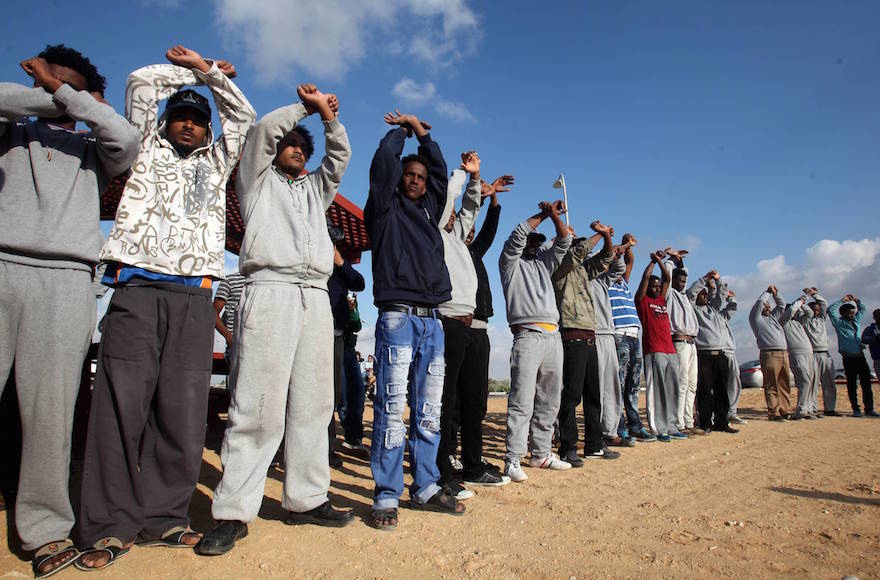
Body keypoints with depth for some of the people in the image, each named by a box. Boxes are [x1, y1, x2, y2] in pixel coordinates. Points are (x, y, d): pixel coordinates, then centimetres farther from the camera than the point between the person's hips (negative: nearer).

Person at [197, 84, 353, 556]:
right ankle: (233, 513, -7)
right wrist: (305, 107, 18)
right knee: (258, 404, -12)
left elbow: (340, 156, 23)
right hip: (270, 290, -5)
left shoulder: (315, 189, 32)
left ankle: (305, 499, 8)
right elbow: (263, 129, 8)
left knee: (313, 405, 1)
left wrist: (328, 116, 9)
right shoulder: (258, 179, 20)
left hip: (316, 299, 5)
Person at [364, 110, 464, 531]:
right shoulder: (385, 206, 9)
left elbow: (440, 169, 26)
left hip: (432, 322, 6)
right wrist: (401, 130, 19)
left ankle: (426, 487, 18)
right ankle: (386, 496, 1)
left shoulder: (429, 208, 23)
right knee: (392, 409, -7)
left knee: (429, 412, 8)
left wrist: (421, 132, 30)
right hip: (398, 318, -6)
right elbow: (383, 160, 2)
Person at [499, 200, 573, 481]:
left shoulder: (544, 263, 26)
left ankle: (541, 453, 20)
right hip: (528, 336, -7)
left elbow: (564, 241, 19)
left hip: (553, 336, 7)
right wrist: (542, 214, 7)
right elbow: (518, 234, -4)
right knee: (522, 402, -12)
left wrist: (555, 214, 7)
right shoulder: (511, 263, 10)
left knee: (549, 402, 10)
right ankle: (513, 460, -8)